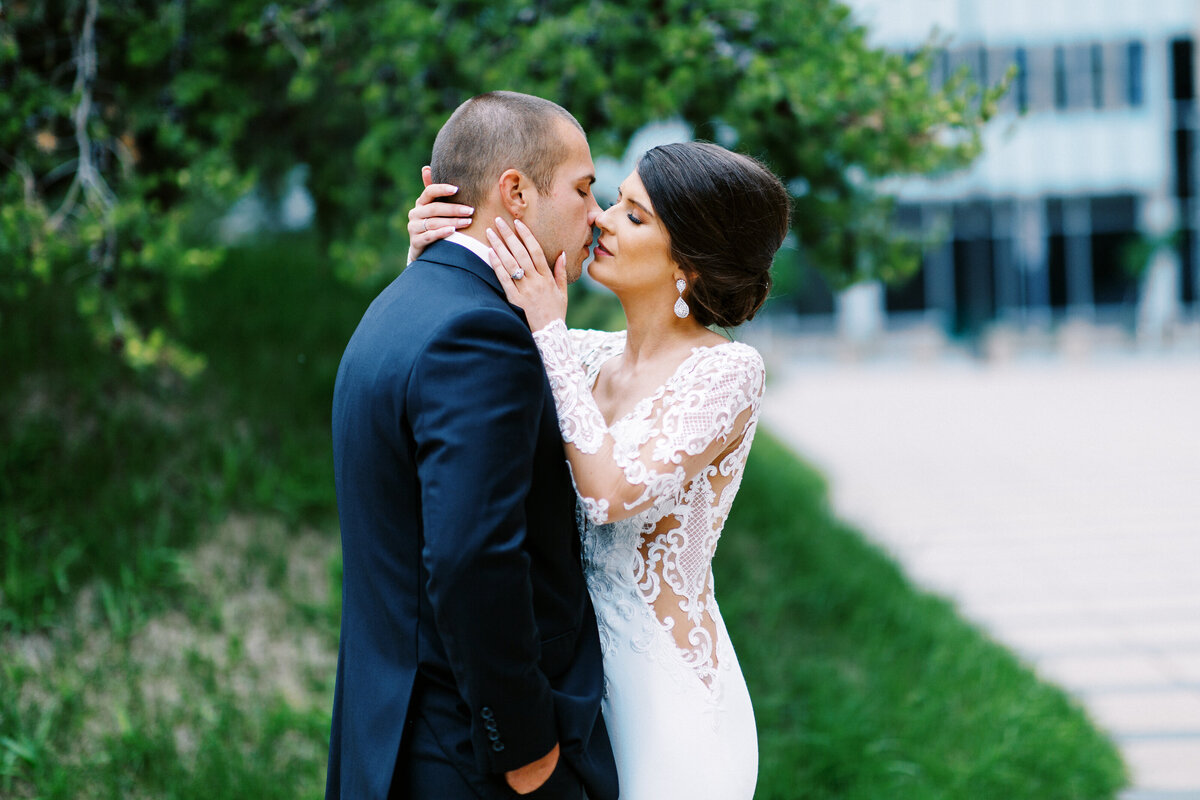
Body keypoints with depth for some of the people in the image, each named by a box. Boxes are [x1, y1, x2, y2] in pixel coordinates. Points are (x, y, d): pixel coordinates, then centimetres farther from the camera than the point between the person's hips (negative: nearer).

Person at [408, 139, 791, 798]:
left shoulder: (729, 371, -13)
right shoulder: (591, 357, 5)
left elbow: (615, 491, -25)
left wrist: (548, 329, -19)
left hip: (669, 691, -6)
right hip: (583, 673, 6)